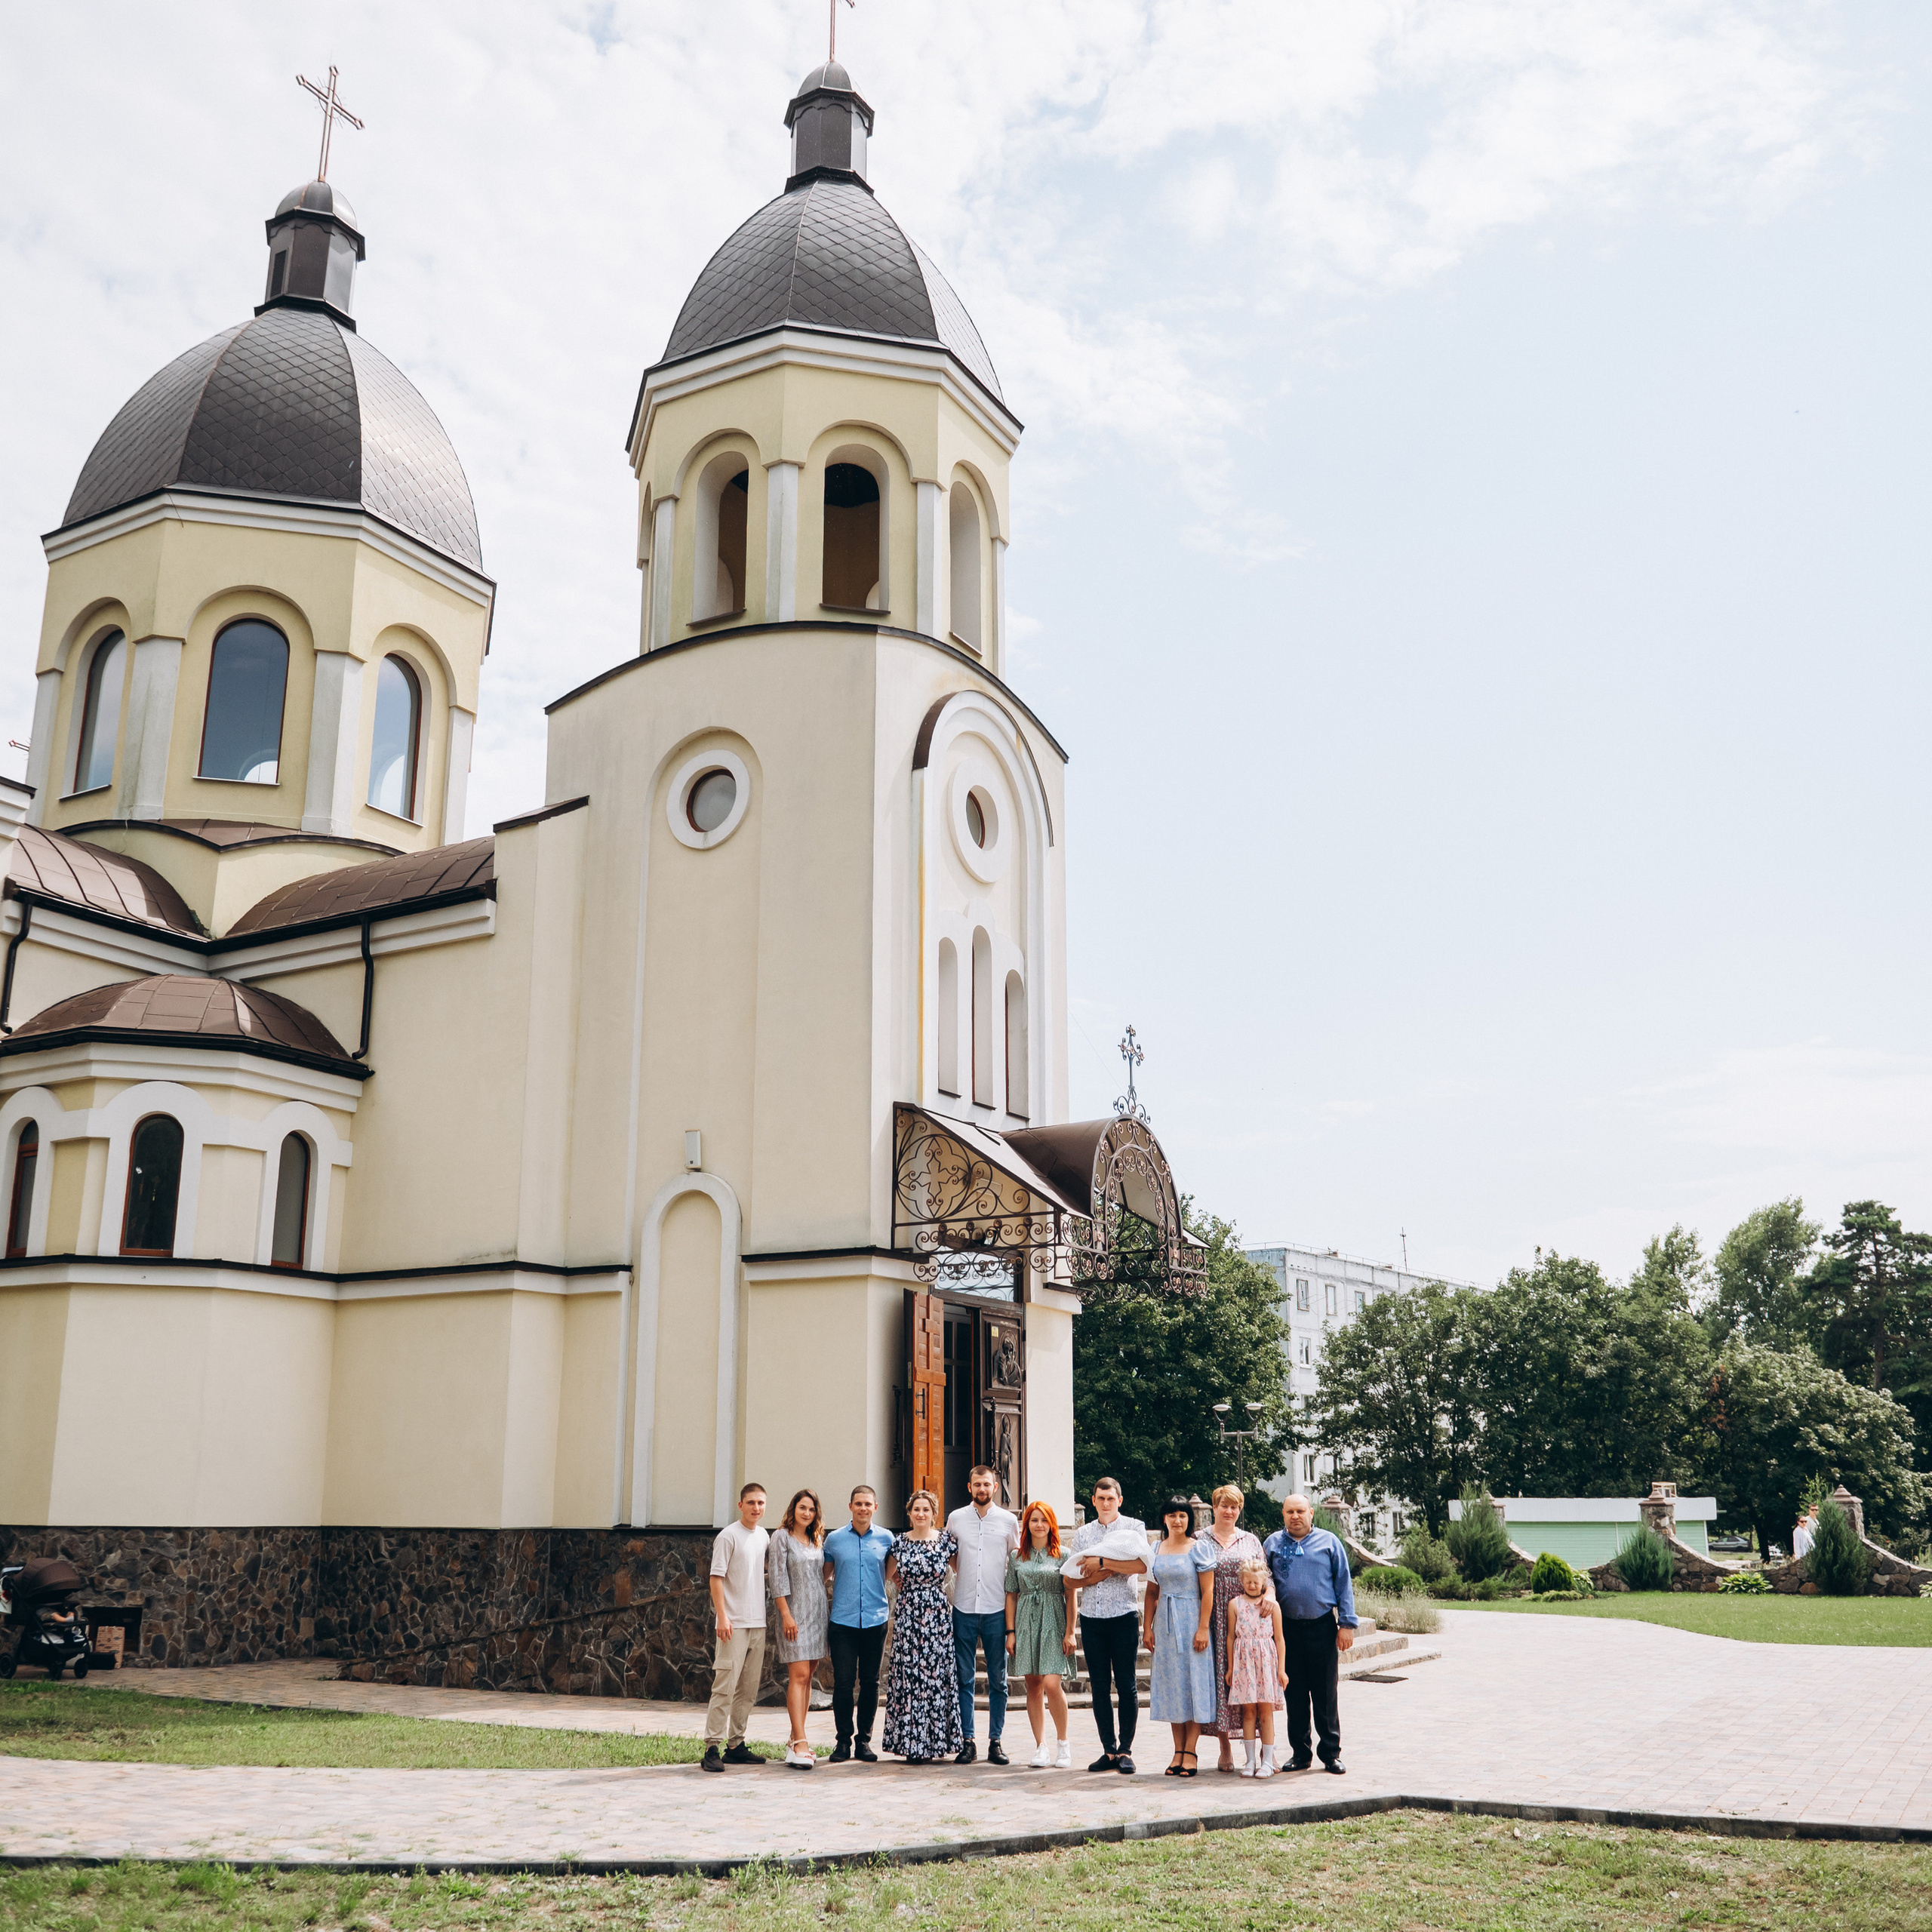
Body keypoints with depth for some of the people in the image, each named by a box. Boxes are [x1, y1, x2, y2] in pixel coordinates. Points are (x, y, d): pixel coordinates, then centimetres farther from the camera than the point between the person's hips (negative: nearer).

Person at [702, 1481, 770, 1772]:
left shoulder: (764, 1536, 12)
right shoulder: (729, 1536, -8)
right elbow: (716, 1577, -10)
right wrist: (722, 1616, -17)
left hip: (758, 1623, 7)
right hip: (734, 1624, -7)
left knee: (749, 1689, 9)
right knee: (725, 1686, -10)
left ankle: (737, 1745, 16)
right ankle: (712, 1747, -7)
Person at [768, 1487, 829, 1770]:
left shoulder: (816, 1539, 15)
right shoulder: (781, 1537, -3)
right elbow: (778, 1578, -9)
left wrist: (824, 1613, 15)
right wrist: (786, 1614, -15)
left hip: (817, 1613, 6)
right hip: (795, 1613, -6)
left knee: (807, 1677, 6)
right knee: (799, 1675, -13)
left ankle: (795, 1740, 12)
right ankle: (800, 1744, -17)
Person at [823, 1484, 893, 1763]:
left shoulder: (886, 1539, 6)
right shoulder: (835, 1539, 5)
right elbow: (825, 1576, 16)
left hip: (875, 1621, 1)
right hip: (843, 1621, -1)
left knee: (870, 1682, 6)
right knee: (843, 1682, -3)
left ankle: (864, 1740, 16)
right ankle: (844, 1740, 9)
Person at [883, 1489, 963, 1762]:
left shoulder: (946, 1540, 0)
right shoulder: (900, 1543, 5)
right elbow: (887, 1575, 19)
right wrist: (908, 1587, 10)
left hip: (938, 1616, -1)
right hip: (907, 1616, 1)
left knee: (936, 1675, -3)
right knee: (908, 1675, -1)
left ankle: (931, 1742, 6)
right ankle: (912, 1744, 6)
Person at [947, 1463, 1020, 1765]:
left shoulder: (1009, 1520, 4)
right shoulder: (956, 1519, 6)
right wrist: (963, 1574, 9)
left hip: (997, 1610, -1)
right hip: (964, 1609, 1)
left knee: (998, 1680, 4)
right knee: (964, 1678, 2)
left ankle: (995, 1741, 10)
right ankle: (966, 1740, 8)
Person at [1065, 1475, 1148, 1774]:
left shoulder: (1134, 1527, 3)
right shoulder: (1082, 1533, 13)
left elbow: (1142, 1565, -15)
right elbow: (1070, 1581, 10)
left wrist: (1101, 1562, -13)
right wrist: (1094, 1577, -8)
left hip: (1124, 1615, -3)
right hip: (1091, 1617, 3)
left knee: (1126, 1685, -1)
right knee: (1099, 1686, 5)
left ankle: (1126, 1751, 6)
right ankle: (1109, 1751, 11)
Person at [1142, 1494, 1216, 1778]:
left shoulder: (1198, 1549, -4)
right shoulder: (1156, 1550, 9)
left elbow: (1207, 1591, -8)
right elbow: (1152, 1592, 12)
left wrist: (1203, 1629, -14)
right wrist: (1148, 1627, 6)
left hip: (1191, 1620, -4)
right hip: (1165, 1623, 4)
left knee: (1193, 1682, -3)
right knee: (1171, 1685, 6)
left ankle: (1190, 1752, 1)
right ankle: (1178, 1751, 11)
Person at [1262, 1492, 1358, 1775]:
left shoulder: (1329, 1542, 5)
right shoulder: (1272, 1544, 8)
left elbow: (1343, 1584, 5)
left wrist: (1347, 1624, -1)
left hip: (1322, 1627, -1)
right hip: (1287, 1629, 1)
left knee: (1325, 1696, 2)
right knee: (1295, 1696, 6)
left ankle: (1331, 1754, 12)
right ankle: (1300, 1754, 16)